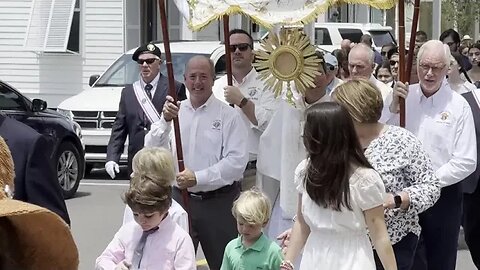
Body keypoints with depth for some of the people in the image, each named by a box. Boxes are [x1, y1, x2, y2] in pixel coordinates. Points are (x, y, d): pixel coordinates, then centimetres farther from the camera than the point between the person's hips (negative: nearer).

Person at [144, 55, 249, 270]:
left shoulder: (228, 115, -5)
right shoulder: (174, 111, 7)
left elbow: (237, 161, -13)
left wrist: (198, 177, -18)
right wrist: (165, 121, -16)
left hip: (218, 202, -3)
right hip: (180, 198, 3)